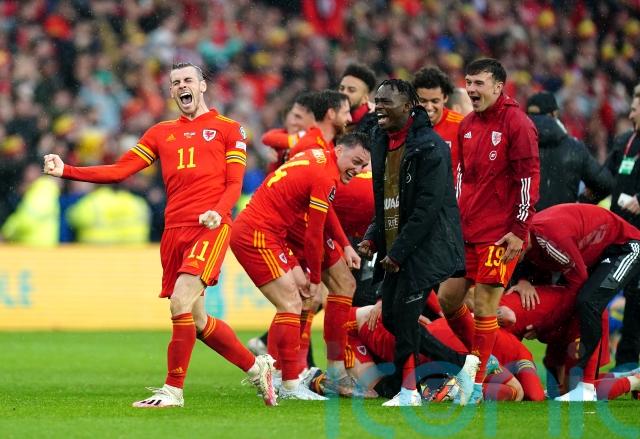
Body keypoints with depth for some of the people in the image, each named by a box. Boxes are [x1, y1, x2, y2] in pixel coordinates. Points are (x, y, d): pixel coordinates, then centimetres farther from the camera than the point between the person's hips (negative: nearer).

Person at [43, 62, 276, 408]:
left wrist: (218, 212, -17)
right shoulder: (161, 133, 19)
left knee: (181, 300, -21)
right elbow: (120, 171, 13)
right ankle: (256, 366, 24)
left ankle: (174, 390, -14)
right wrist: (66, 171, 3)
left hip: (211, 227, -5)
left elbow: (234, 184, 3)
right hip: (174, 230, 5)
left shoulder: (227, 129, 8)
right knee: (196, 319, 6)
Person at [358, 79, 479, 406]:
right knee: (391, 318, 8)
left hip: (425, 248, -9)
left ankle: (408, 392, 1)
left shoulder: (429, 146, -15)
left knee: (404, 316, -10)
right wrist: (372, 239, 5)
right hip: (395, 250, 9)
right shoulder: (382, 144, 12)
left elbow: (428, 207, -19)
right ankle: (461, 362, 18)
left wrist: (398, 252, -19)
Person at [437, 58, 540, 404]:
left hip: (499, 233, -7)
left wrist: (519, 231, -15)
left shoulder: (516, 123, -9)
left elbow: (529, 178, -12)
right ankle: (478, 359, 25)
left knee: (484, 307, -7)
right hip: (465, 230, 7)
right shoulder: (467, 125, 13)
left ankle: (476, 384, 1)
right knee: (447, 298, 7)